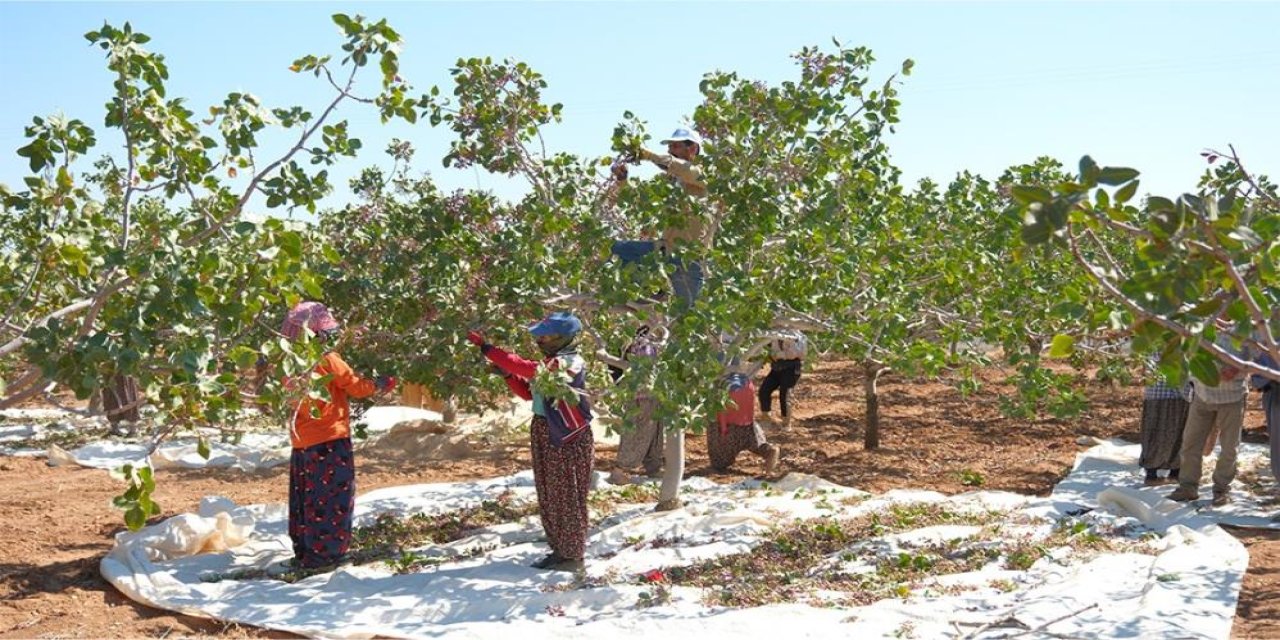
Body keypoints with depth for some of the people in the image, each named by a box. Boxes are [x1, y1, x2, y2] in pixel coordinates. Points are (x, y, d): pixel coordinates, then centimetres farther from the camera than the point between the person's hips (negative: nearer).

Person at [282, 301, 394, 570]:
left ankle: (304, 552, 22)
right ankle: (326, 553, 1)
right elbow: (357, 387, -6)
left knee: (304, 499, 15)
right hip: (329, 441, -7)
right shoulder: (328, 361, -14)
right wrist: (381, 384, 12)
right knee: (333, 498, 0)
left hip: (301, 444, 7)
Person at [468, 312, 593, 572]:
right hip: (544, 434, 9)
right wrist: (507, 374, 3)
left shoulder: (570, 363, -19)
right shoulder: (549, 362, 12)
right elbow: (528, 392, 19)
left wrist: (487, 349, -28)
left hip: (568, 439, -9)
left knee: (567, 499, 0)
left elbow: (527, 368, -29)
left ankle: (573, 555, 11)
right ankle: (559, 550, 26)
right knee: (548, 498, 14)